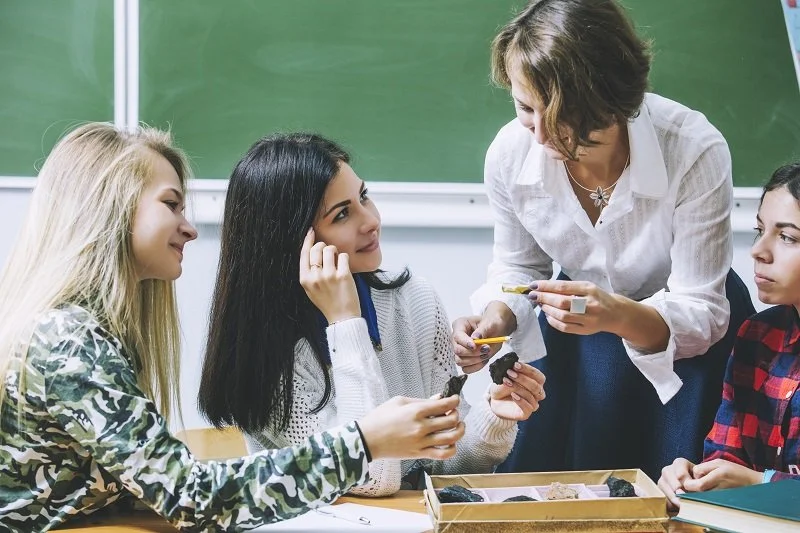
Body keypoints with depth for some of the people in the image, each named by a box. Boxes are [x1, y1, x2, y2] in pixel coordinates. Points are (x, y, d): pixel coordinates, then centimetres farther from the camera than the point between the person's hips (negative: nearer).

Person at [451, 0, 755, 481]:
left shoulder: (695, 150, -33)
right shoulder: (510, 152, -23)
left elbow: (702, 313, -27)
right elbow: (518, 267, -2)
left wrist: (621, 316, -47)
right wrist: (497, 316, -24)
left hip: (692, 333, -3)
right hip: (579, 320, 3)